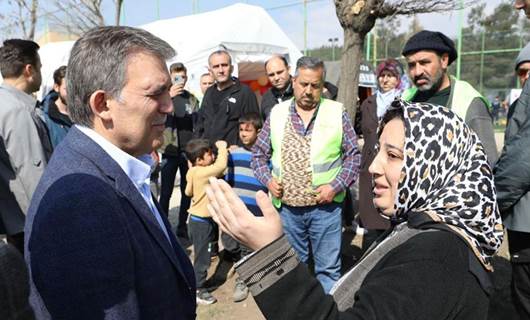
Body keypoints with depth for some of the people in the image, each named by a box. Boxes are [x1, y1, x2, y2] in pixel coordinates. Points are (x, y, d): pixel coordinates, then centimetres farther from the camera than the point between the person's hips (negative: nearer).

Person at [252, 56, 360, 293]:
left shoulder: (337, 113, 0)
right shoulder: (276, 113, 5)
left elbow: (354, 155, 1)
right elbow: (258, 154, 11)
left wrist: (336, 185, -11)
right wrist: (267, 179, -6)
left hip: (325, 207, -2)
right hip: (287, 207, 2)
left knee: (328, 268, 9)